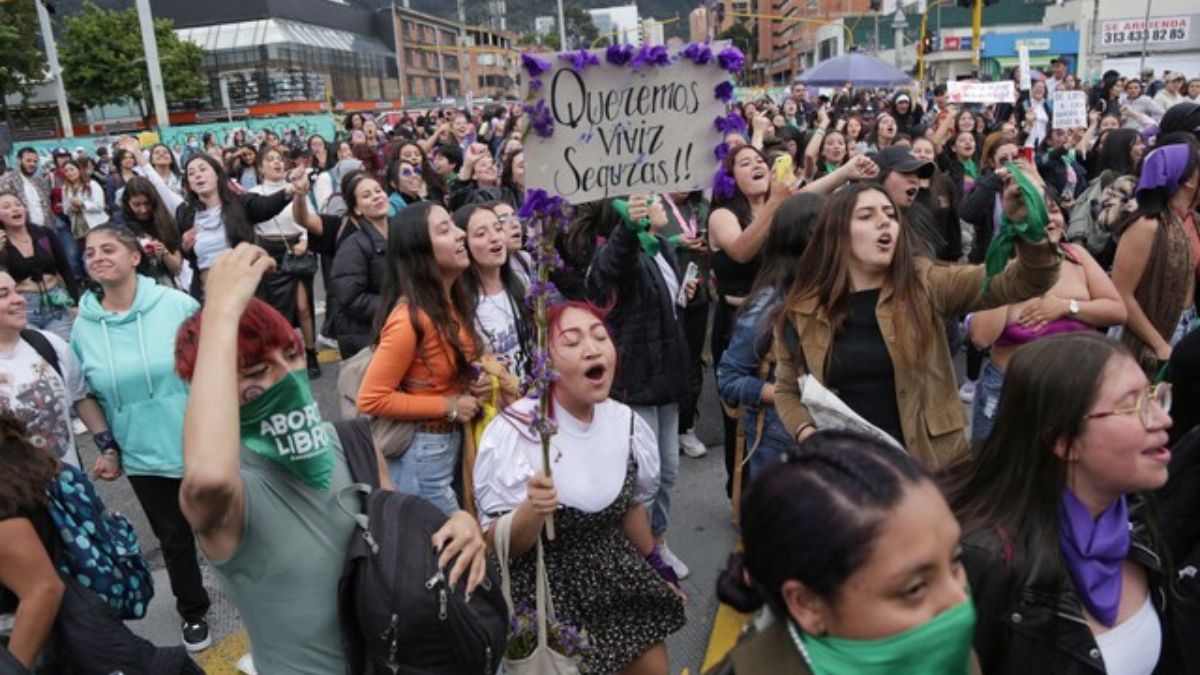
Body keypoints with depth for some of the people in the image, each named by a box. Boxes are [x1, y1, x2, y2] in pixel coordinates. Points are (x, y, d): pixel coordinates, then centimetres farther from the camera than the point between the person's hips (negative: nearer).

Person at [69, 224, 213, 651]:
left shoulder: (177, 305, -13)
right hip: (142, 456, 3)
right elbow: (90, 396, 9)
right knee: (173, 537, 17)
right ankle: (193, 612, 39)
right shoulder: (83, 327, -3)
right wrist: (107, 448, 9)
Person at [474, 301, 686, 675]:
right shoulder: (513, 432, -21)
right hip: (547, 594, -5)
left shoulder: (625, 422, -6)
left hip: (620, 581, 5)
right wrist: (532, 511, -36)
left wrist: (658, 570, 21)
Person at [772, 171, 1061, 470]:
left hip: (928, 462, 0)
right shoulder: (803, 311, -2)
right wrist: (806, 431, -9)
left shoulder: (925, 285, -4)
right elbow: (786, 389, 10)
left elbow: (1021, 283, -13)